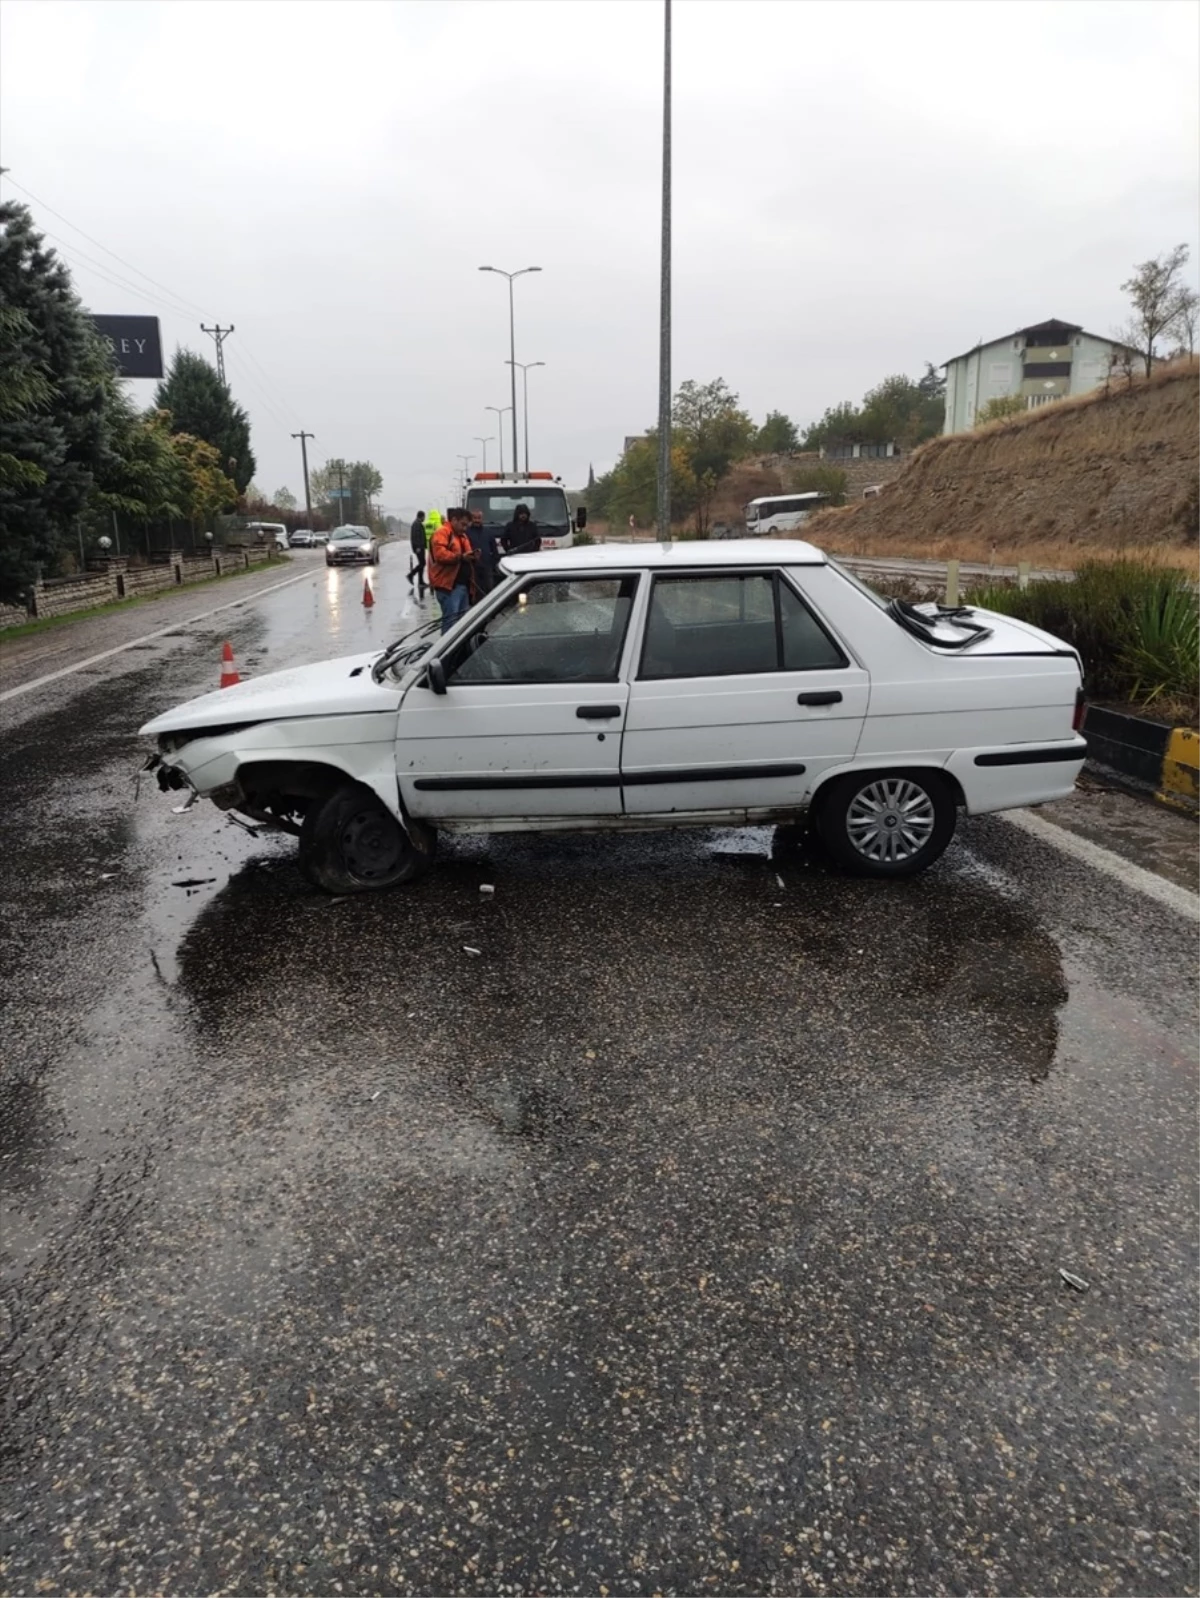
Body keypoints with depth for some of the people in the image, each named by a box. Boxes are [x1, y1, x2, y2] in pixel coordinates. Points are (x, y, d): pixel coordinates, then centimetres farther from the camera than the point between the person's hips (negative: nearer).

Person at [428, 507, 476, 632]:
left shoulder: (462, 535, 24)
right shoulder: (442, 532, -6)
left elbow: (465, 556, 30)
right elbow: (440, 554, -21)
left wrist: (471, 556, 7)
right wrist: (461, 557, -24)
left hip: (463, 584, 10)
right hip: (449, 583, -10)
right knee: (451, 618, -14)